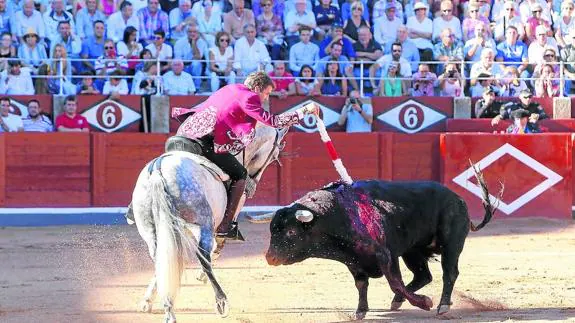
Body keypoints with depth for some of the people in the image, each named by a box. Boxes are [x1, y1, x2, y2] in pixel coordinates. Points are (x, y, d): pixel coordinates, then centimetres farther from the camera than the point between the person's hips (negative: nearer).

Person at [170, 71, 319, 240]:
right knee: (240, 174, 3)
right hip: (204, 142, -9)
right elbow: (273, 121, -5)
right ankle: (224, 226, -3)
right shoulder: (248, 98, -1)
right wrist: (305, 110, 0)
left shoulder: (227, 90, 25)